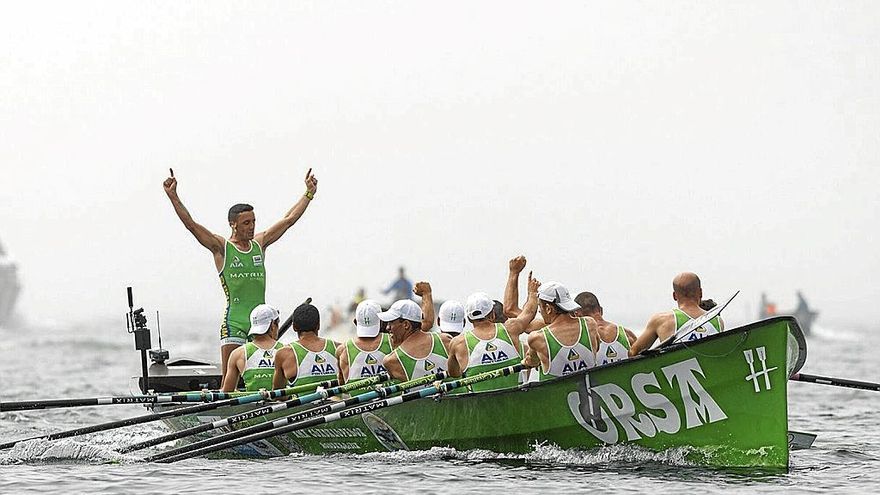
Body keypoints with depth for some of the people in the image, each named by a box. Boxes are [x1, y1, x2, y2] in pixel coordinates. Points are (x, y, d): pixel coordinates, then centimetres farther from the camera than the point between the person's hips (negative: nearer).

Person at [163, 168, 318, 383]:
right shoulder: (221, 248, 0)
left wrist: (309, 194, 23)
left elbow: (289, 219, 20)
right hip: (233, 322, -4)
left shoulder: (260, 243, 14)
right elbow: (191, 224, -7)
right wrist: (173, 197, -14)